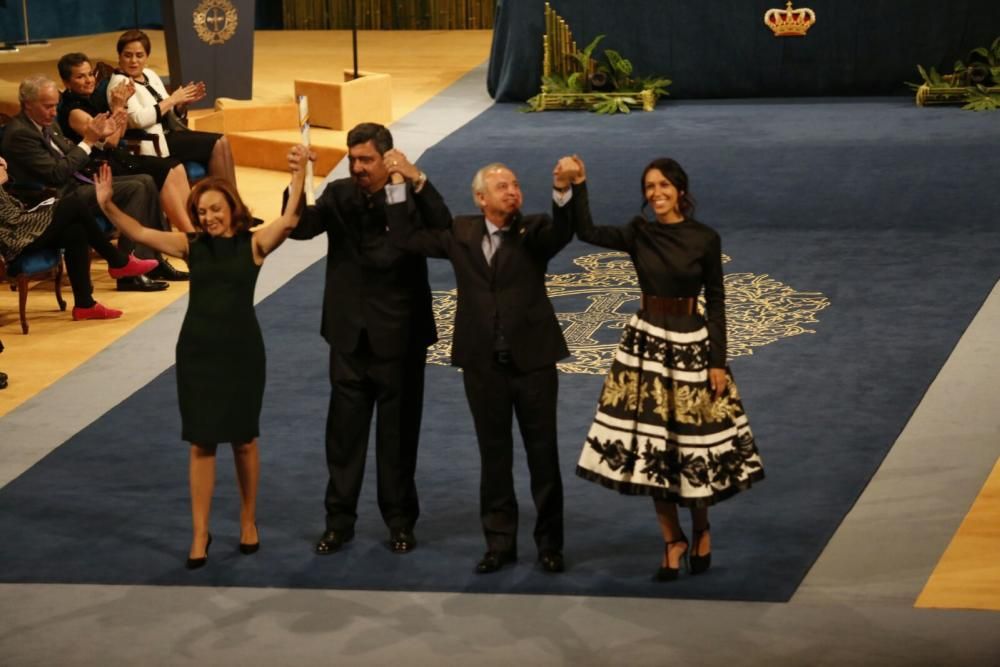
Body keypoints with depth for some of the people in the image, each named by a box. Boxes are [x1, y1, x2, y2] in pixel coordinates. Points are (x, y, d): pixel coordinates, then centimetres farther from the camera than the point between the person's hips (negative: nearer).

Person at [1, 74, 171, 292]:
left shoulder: (48, 124, 12)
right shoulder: (19, 133, -17)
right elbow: (57, 174, -21)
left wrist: (98, 138, 1)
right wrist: (88, 142, -15)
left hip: (77, 183, 10)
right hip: (63, 197, -10)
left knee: (145, 182, 2)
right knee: (134, 189, -20)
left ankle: (156, 260, 3)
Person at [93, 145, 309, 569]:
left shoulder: (254, 244, -5)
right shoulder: (192, 246, 0)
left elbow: (289, 220, -21)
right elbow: (140, 234, -9)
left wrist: (298, 176, -34)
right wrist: (107, 205, -24)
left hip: (242, 351, -2)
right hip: (197, 351, 2)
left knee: (243, 439, 10)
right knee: (201, 442, 5)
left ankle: (248, 523, 28)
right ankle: (200, 534, 10)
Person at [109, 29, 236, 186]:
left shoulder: (149, 74, 13)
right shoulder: (120, 83, -12)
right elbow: (138, 119, -26)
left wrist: (182, 102, -3)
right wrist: (172, 100, -17)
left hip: (170, 133, 8)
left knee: (221, 142, -7)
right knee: (216, 145, -13)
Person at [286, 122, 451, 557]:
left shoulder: (411, 196, -7)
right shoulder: (339, 195, 1)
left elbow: (443, 229, -26)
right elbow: (301, 227, -14)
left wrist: (415, 179, -36)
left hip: (399, 336, -2)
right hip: (350, 334, 2)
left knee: (398, 432, 8)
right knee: (344, 431, 8)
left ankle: (400, 521, 21)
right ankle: (339, 520, 18)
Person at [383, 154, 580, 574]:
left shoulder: (534, 231, -4)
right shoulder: (461, 233, 4)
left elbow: (563, 233, -25)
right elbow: (405, 238, 5)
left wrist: (563, 192, -45)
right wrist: (401, 184, -2)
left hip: (532, 359, -2)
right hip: (483, 364, 2)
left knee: (543, 453, 7)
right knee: (493, 455, 11)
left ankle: (549, 543, 18)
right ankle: (500, 542, 21)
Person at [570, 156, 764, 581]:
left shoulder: (705, 239, -5)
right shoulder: (638, 234, 1)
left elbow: (716, 304, -3)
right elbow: (586, 232, -12)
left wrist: (718, 361, -6)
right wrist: (578, 186, -23)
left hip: (692, 346, -2)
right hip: (645, 345, 2)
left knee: (694, 443, 3)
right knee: (652, 445, 2)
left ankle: (701, 533, 26)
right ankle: (673, 541, 14)